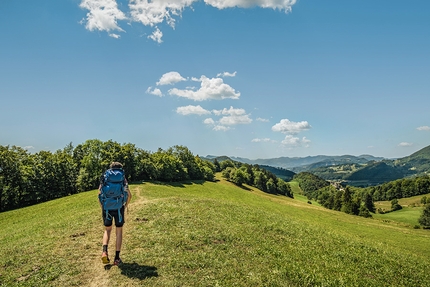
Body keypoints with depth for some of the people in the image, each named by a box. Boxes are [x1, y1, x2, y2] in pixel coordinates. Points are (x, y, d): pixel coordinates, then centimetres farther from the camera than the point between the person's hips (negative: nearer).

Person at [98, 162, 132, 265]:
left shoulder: (104, 178, 8)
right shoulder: (123, 179, 4)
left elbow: (99, 195, 2)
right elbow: (129, 195, -4)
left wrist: (102, 208, 11)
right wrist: (125, 206, 8)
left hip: (107, 208, 1)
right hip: (119, 208, -1)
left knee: (107, 230, 19)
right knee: (119, 232, 11)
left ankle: (105, 251, -2)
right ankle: (117, 258, 11)